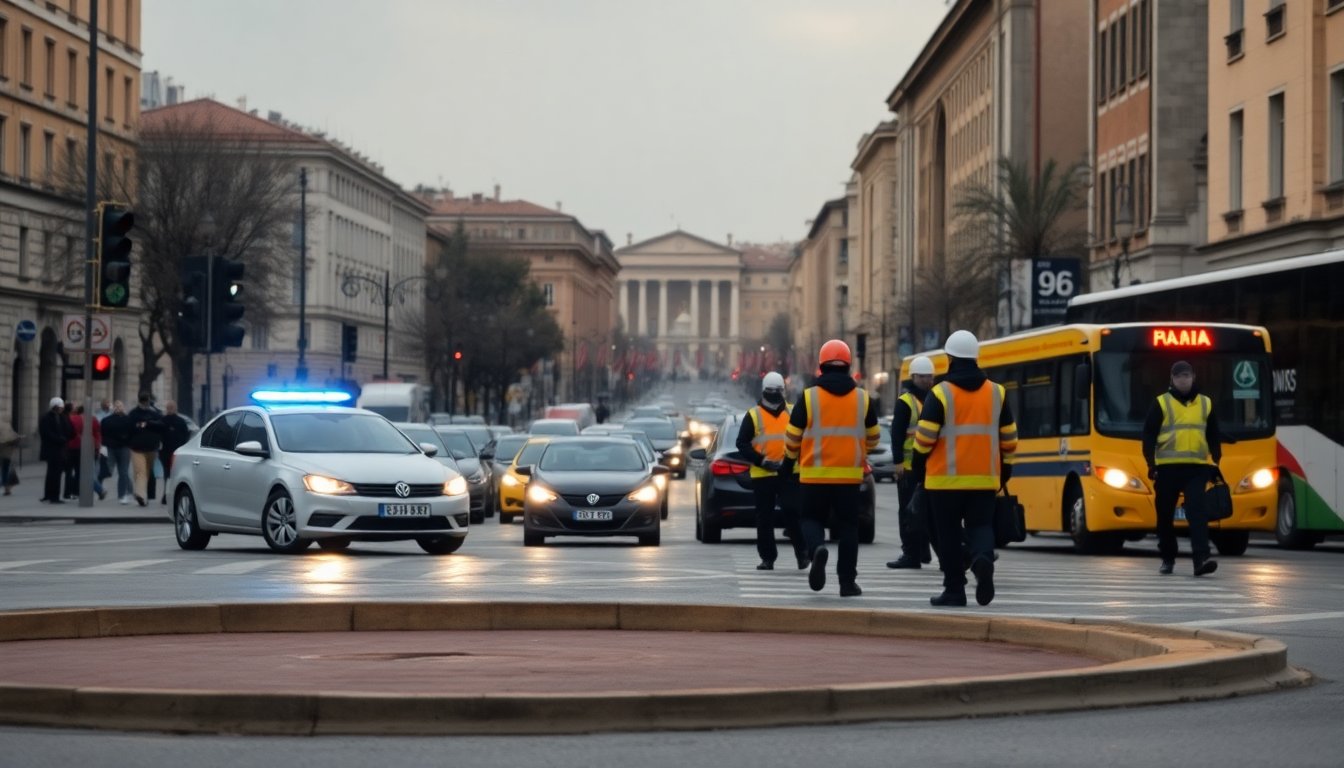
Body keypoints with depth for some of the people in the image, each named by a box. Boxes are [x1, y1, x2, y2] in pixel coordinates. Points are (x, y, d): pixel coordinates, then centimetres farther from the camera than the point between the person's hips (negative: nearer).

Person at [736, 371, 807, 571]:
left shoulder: (792, 413, 9)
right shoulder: (753, 415, 4)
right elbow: (742, 444, 1)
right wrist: (762, 461, -11)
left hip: (788, 473, 0)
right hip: (762, 474, 0)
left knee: (792, 513, -9)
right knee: (764, 518, 3)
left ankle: (801, 552, 2)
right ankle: (767, 558, 11)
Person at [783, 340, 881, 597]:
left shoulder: (808, 397, -4)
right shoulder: (862, 398, 3)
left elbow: (793, 435, 1)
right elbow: (873, 436, 13)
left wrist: (789, 460, 19)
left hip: (815, 473, -1)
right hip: (850, 473, 1)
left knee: (812, 518, 12)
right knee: (847, 525, 9)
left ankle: (817, 549, -21)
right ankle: (847, 581, 6)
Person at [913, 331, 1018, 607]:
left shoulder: (940, 393, -7)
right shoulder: (996, 393, 6)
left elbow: (924, 437, -9)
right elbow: (1009, 437, 9)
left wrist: (918, 469, 5)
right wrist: (1005, 472, 19)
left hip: (946, 478, -3)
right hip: (985, 479, 3)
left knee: (949, 535, 7)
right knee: (980, 525, 9)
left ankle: (954, 590, 8)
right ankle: (983, 557, -23)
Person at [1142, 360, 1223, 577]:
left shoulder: (1206, 404, 12)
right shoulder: (1161, 404, 3)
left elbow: (1214, 437, 17)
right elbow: (1148, 435, 1)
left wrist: (1216, 462, 9)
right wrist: (1151, 463, -7)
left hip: (1197, 468, 0)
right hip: (1167, 468, 0)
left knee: (1197, 511, -15)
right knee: (1165, 514, 8)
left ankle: (1201, 558, -23)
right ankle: (1167, 559, 22)